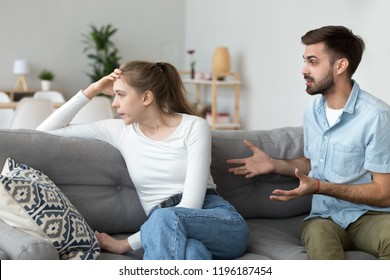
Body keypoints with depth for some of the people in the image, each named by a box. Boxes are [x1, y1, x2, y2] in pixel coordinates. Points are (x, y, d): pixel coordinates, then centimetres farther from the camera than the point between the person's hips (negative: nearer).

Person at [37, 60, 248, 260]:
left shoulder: (194, 126, -2)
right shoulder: (118, 130, 11)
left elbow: (192, 203, -12)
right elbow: (45, 132, 15)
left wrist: (126, 244, -13)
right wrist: (92, 91, 7)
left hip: (222, 222, -2)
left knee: (163, 219, -41)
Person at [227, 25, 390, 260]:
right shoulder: (313, 111, 10)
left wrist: (320, 187, -20)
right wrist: (274, 164, 9)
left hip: (369, 215, -4)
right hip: (325, 216, 5)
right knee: (317, 232, -33)